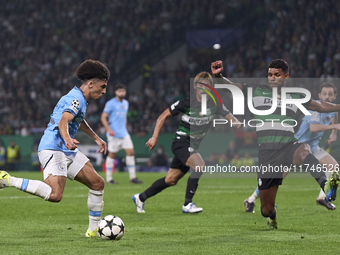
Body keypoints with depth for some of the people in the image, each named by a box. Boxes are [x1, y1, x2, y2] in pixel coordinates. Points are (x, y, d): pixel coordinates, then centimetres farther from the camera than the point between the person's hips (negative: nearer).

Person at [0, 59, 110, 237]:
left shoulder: (79, 99, 20)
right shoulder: (76, 98, -11)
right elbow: (63, 121, -28)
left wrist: (96, 138, 50)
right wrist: (67, 139, -47)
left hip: (67, 152, 11)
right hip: (53, 149, -11)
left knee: (97, 183, 8)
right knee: (55, 195, -28)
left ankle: (93, 230, 16)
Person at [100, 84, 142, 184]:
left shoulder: (126, 103, 14)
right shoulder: (111, 103, -7)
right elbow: (103, 117, -9)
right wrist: (108, 129, -20)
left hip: (124, 133, 7)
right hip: (114, 134, -7)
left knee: (130, 152, -2)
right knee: (112, 154, -3)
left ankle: (132, 177, 1)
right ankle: (109, 178, 5)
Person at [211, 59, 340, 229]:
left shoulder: (295, 97, 16)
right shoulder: (257, 91, 9)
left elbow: (321, 107, 29)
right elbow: (231, 87, 3)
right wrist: (218, 76, -16)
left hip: (289, 147, 0)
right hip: (267, 152, 0)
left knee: (303, 151, -40)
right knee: (267, 210, 0)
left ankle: (326, 185, -64)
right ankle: (271, 216, 39)